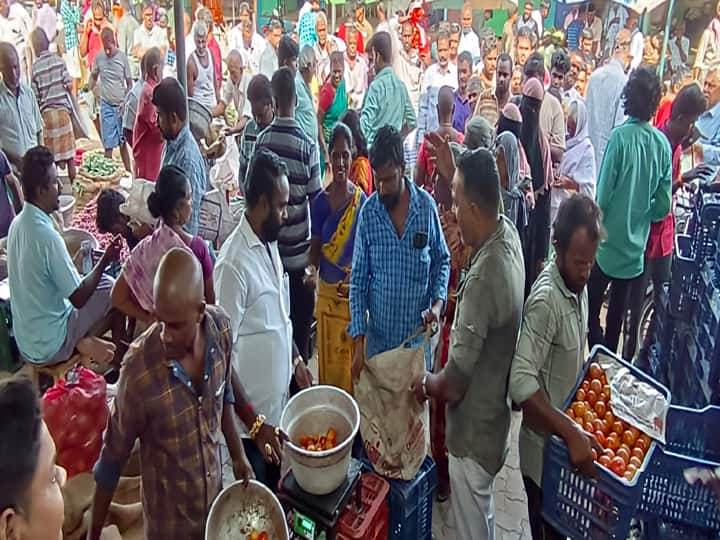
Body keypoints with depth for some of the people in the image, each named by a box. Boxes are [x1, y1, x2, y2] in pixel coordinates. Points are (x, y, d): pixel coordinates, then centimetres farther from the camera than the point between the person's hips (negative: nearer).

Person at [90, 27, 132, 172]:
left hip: (121, 106, -1)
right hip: (106, 105, 1)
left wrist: (126, 102, -10)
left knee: (123, 142, 7)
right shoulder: (99, 57, 1)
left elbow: (129, 83, 1)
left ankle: (128, 171, 16)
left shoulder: (123, 57, -3)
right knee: (108, 144, 2)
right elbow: (94, 77, 15)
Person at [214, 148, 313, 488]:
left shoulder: (270, 245, 2)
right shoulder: (234, 264, -25)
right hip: (253, 418, -7)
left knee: (278, 495, 24)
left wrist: (296, 360, 11)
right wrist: (254, 423, -22)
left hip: (279, 405, 8)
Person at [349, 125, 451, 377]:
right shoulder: (368, 213, -8)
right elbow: (358, 281, -3)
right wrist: (358, 342, -8)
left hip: (417, 336, 0)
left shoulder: (427, 206, -7)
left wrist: (438, 302, -10)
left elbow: (442, 260, 7)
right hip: (378, 337, 0)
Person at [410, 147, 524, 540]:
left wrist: (427, 384, -5)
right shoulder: (509, 234, -9)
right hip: (497, 412, 9)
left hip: (474, 430, -8)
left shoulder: (482, 280, -34)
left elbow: (455, 383, -26)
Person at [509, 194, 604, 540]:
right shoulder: (546, 300, -27)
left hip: (569, 442, 8)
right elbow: (520, 382, -35)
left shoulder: (579, 287, 0)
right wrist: (571, 433, -36)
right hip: (545, 449, -8)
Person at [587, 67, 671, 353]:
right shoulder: (663, 144, -5)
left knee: (591, 309, 8)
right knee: (617, 314, 17)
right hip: (636, 245, 5)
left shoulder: (620, 136, -18)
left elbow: (603, 195, -16)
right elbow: (663, 206, -1)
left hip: (608, 241, -5)